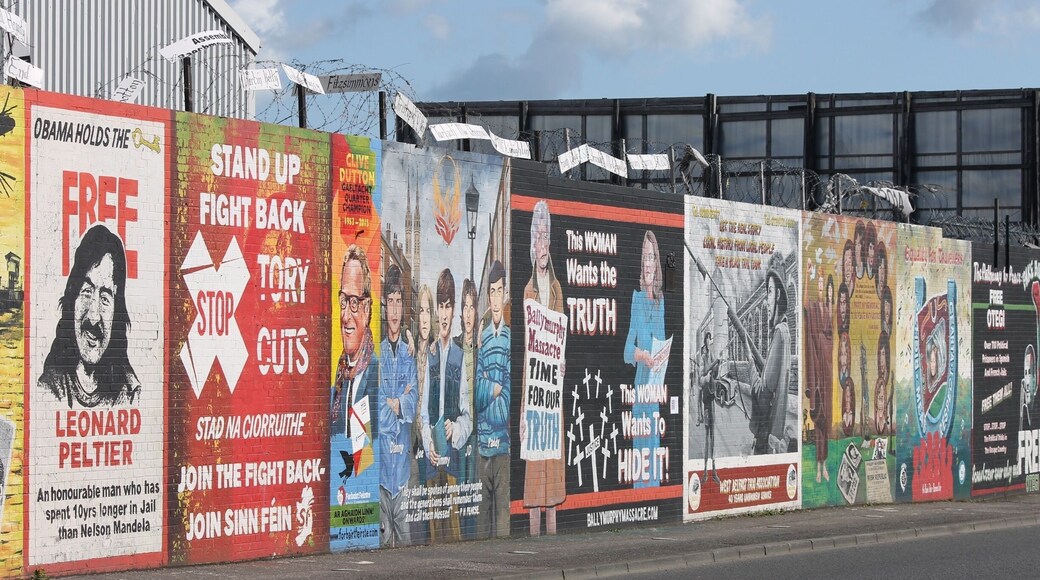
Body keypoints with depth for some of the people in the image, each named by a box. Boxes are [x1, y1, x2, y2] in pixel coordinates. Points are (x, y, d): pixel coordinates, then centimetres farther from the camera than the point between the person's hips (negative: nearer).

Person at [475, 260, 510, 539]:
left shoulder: (510, 337, -2)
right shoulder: (482, 338, 12)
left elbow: (509, 390, -7)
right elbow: (477, 393, 5)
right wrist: (495, 388, -8)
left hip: (503, 444, -5)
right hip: (483, 443, 5)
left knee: (502, 512, -6)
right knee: (483, 515, 7)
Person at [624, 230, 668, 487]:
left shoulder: (661, 299, 9)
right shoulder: (635, 297, -6)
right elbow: (627, 348, -10)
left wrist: (665, 354, -5)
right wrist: (640, 354, -27)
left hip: (657, 383, 5)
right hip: (639, 381, -5)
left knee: (655, 436, 9)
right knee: (640, 439, -4)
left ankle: (654, 482, 14)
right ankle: (641, 483, 0)